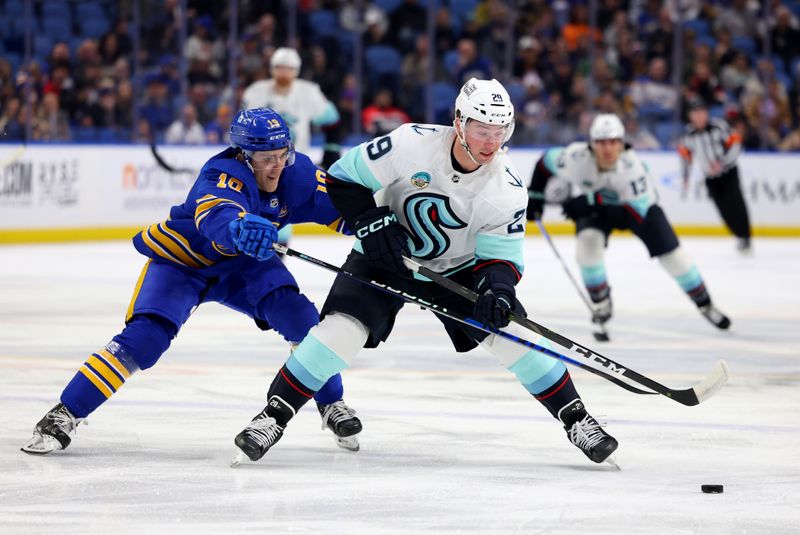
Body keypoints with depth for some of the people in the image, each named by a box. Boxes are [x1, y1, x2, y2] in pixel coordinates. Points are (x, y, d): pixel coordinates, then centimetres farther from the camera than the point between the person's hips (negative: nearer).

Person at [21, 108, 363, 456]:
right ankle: (65, 414, -17)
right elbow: (217, 217, -58)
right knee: (145, 337, -22)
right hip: (181, 260, -5)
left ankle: (332, 406, 2)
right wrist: (239, 227, -81)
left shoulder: (296, 172, -17)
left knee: (298, 315, -17)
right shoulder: (222, 175, -36)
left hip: (243, 261, 5)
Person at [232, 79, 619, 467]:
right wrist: (372, 223, -27)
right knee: (343, 329, -22)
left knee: (508, 331, -13)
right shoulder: (411, 144, -27)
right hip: (386, 258, -2)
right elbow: (344, 177, -16)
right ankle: (274, 415, -12)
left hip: (458, 268, 2)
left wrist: (497, 287, -34)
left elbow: (500, 256, -13)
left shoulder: (506, 189, -20)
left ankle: (575, 418, 2)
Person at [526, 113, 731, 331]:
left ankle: (704, 303, 18)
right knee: (588, 240, -26)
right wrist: (534, 196, -13)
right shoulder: (576, 157, -34)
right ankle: (601, 301, -3)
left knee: (670, 252, -3)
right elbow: (546, 162, -13)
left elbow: (636, 214, -43)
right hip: (594, 205, 2)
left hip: (640, 201, -2)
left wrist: (592, 202, -50)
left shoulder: (631, 165, -41)